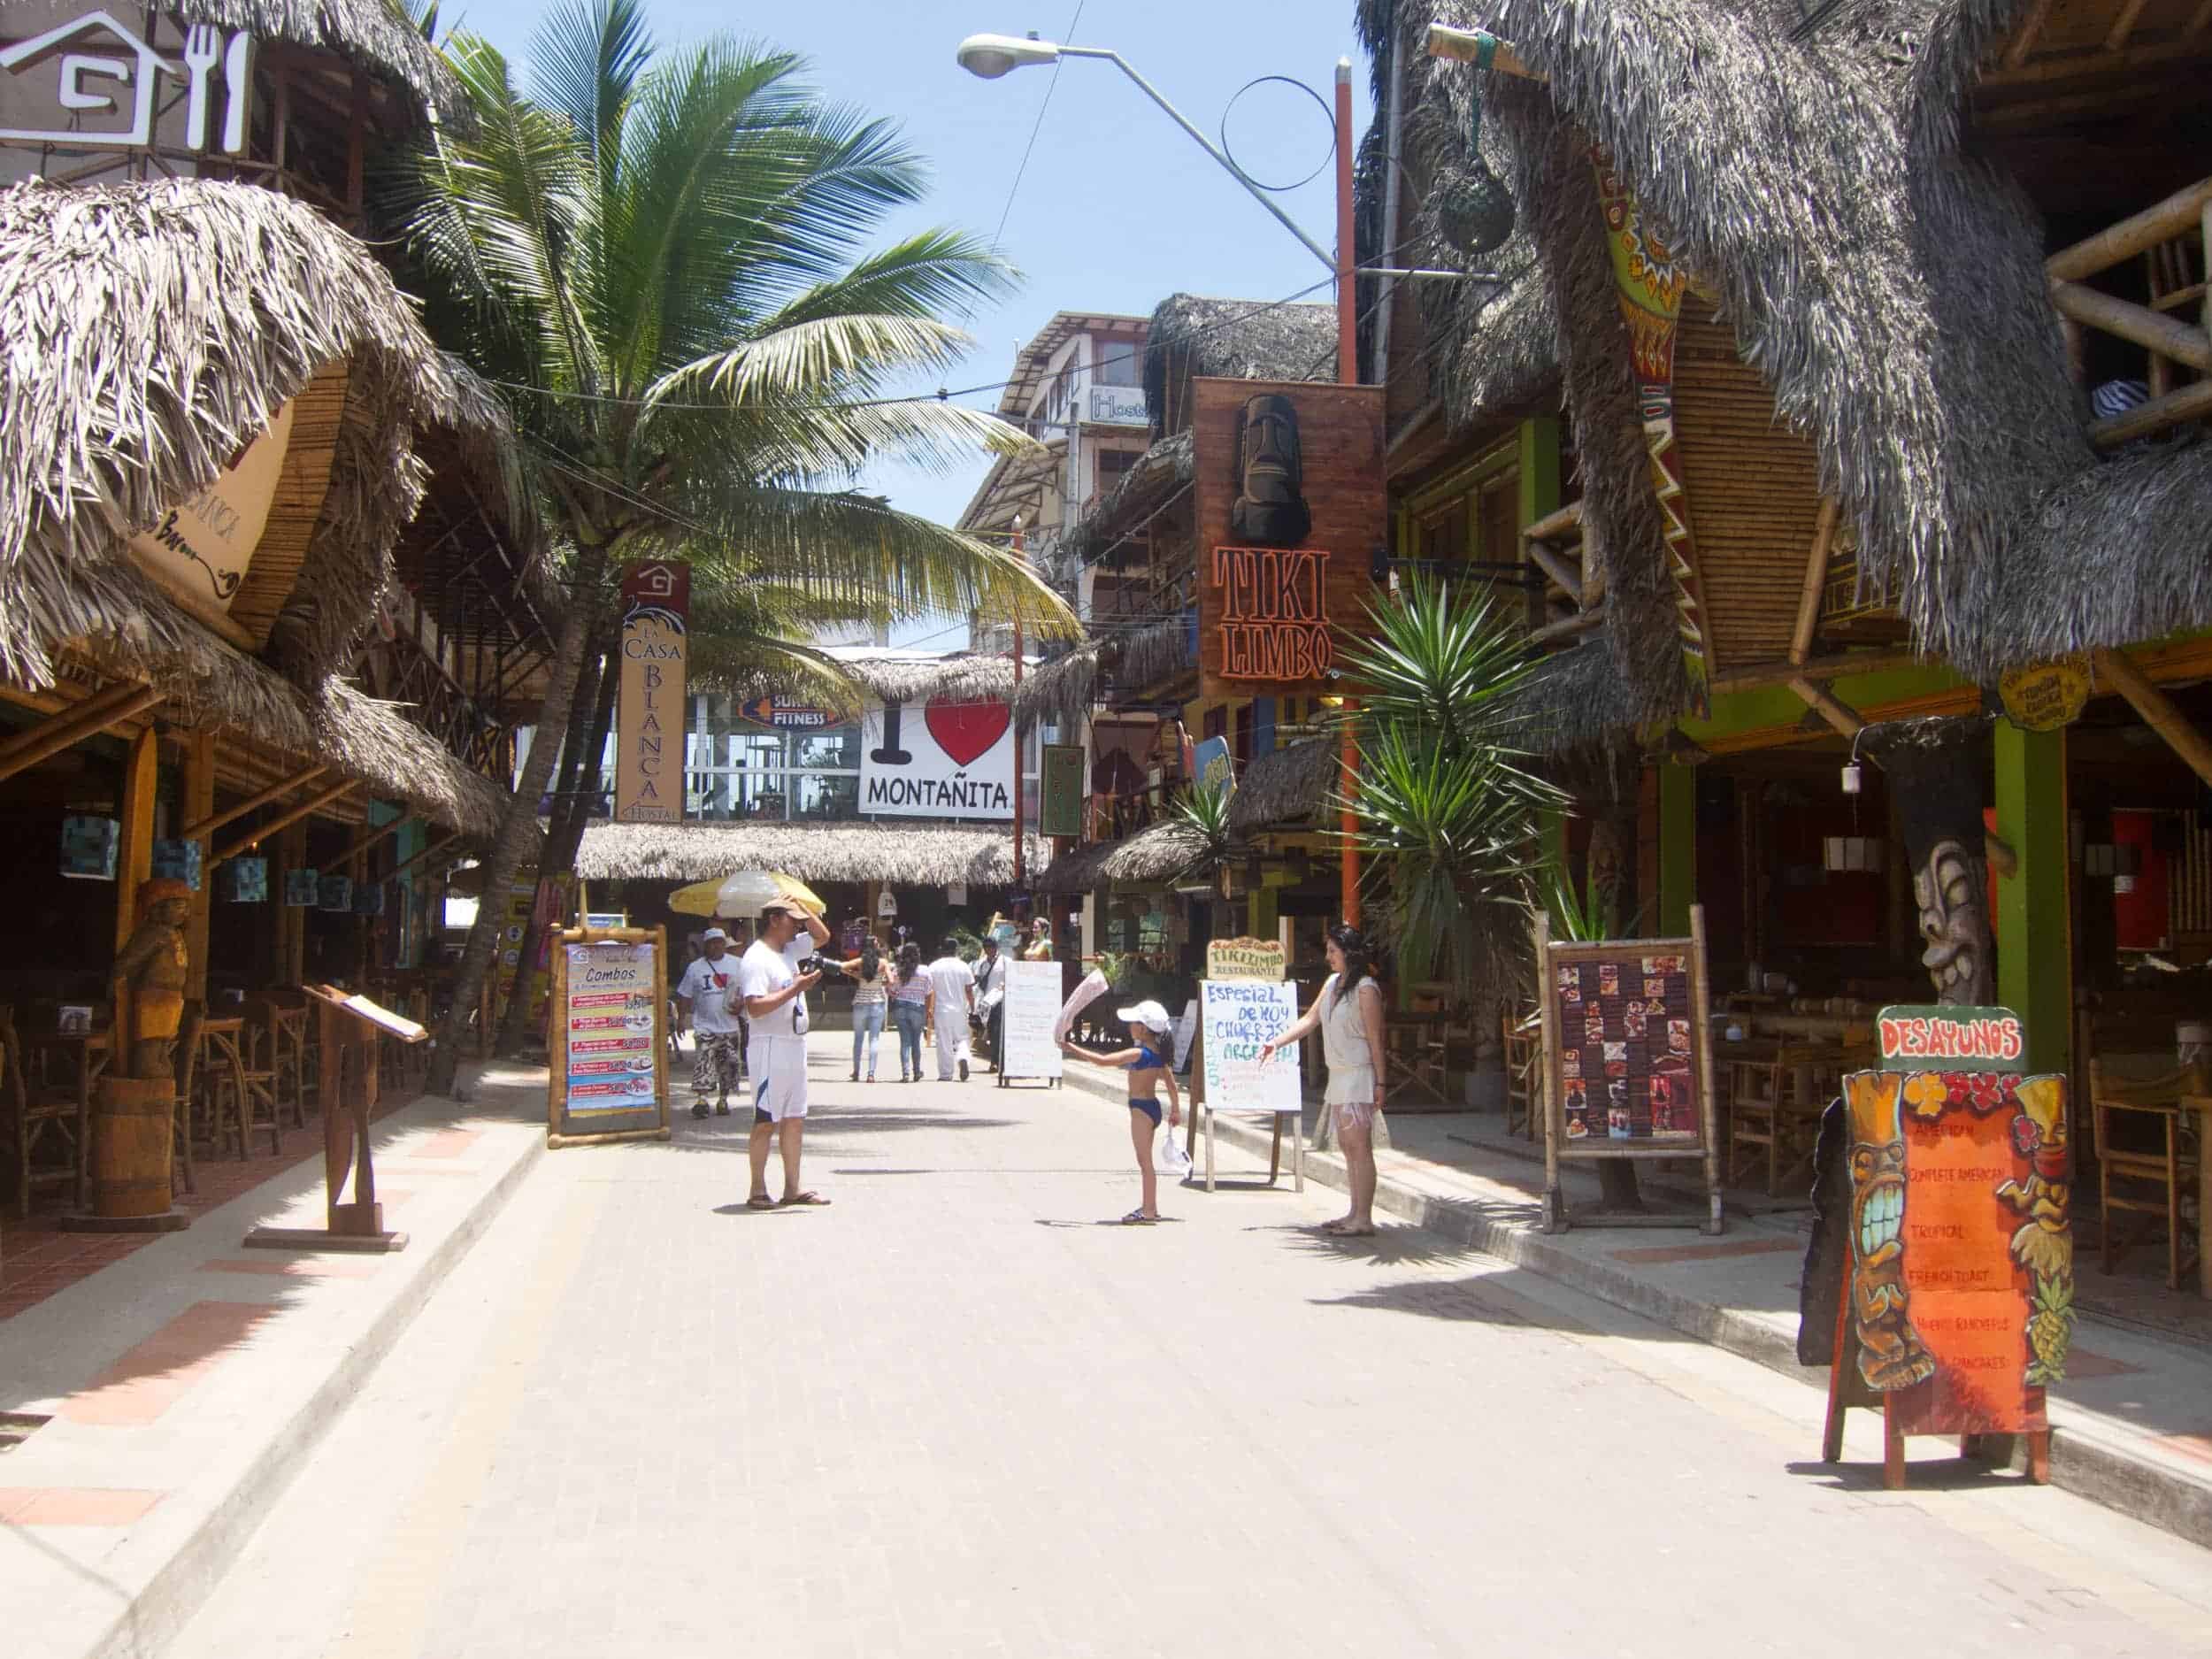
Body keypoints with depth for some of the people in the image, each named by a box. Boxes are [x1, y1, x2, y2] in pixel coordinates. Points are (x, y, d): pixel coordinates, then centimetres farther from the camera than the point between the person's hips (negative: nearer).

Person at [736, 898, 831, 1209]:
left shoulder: (790, 950, 12)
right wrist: (795, 989, -22)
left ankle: (792, 1188, 16)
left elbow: (823, 936, 25)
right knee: (766, 1121, -3)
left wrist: (802, 909, 10)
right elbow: (755, 1007, -24)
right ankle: (758, 1191, 4)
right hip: (771, 1047, -9)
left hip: (796, 1044, 9)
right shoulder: (756, 959, -14)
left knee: (795, 1118, 10)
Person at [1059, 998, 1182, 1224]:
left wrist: (1073, 1049, -16)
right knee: (1145, 1161, 18)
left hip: (1141, 1109, -9)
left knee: (1145, 1161, -4)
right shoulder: (1159, 1053, 6)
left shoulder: (1139, 1053, -20)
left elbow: (1103, 1060, -23)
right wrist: (1175, 1109, 23)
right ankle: (1149, 1207, 25)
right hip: (1151, 1106, 9)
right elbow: (1170, 1082, 13)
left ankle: (1149, 1211, -1)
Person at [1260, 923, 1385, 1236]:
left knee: (1360, 1147, -7)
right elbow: (1310, 1019, 16)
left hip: (1358, 1075, -9)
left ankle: (1364, 1220, -5)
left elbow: (1375, 1038, -13)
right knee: (1348, 1146, 12)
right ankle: (1355, 1213, 19)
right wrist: (1276, 1043, 9)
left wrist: (1380, 1082, -14)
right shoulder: (1332, 982, 11)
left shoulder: (1366, 989, -14)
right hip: (1338, 1074, 9)